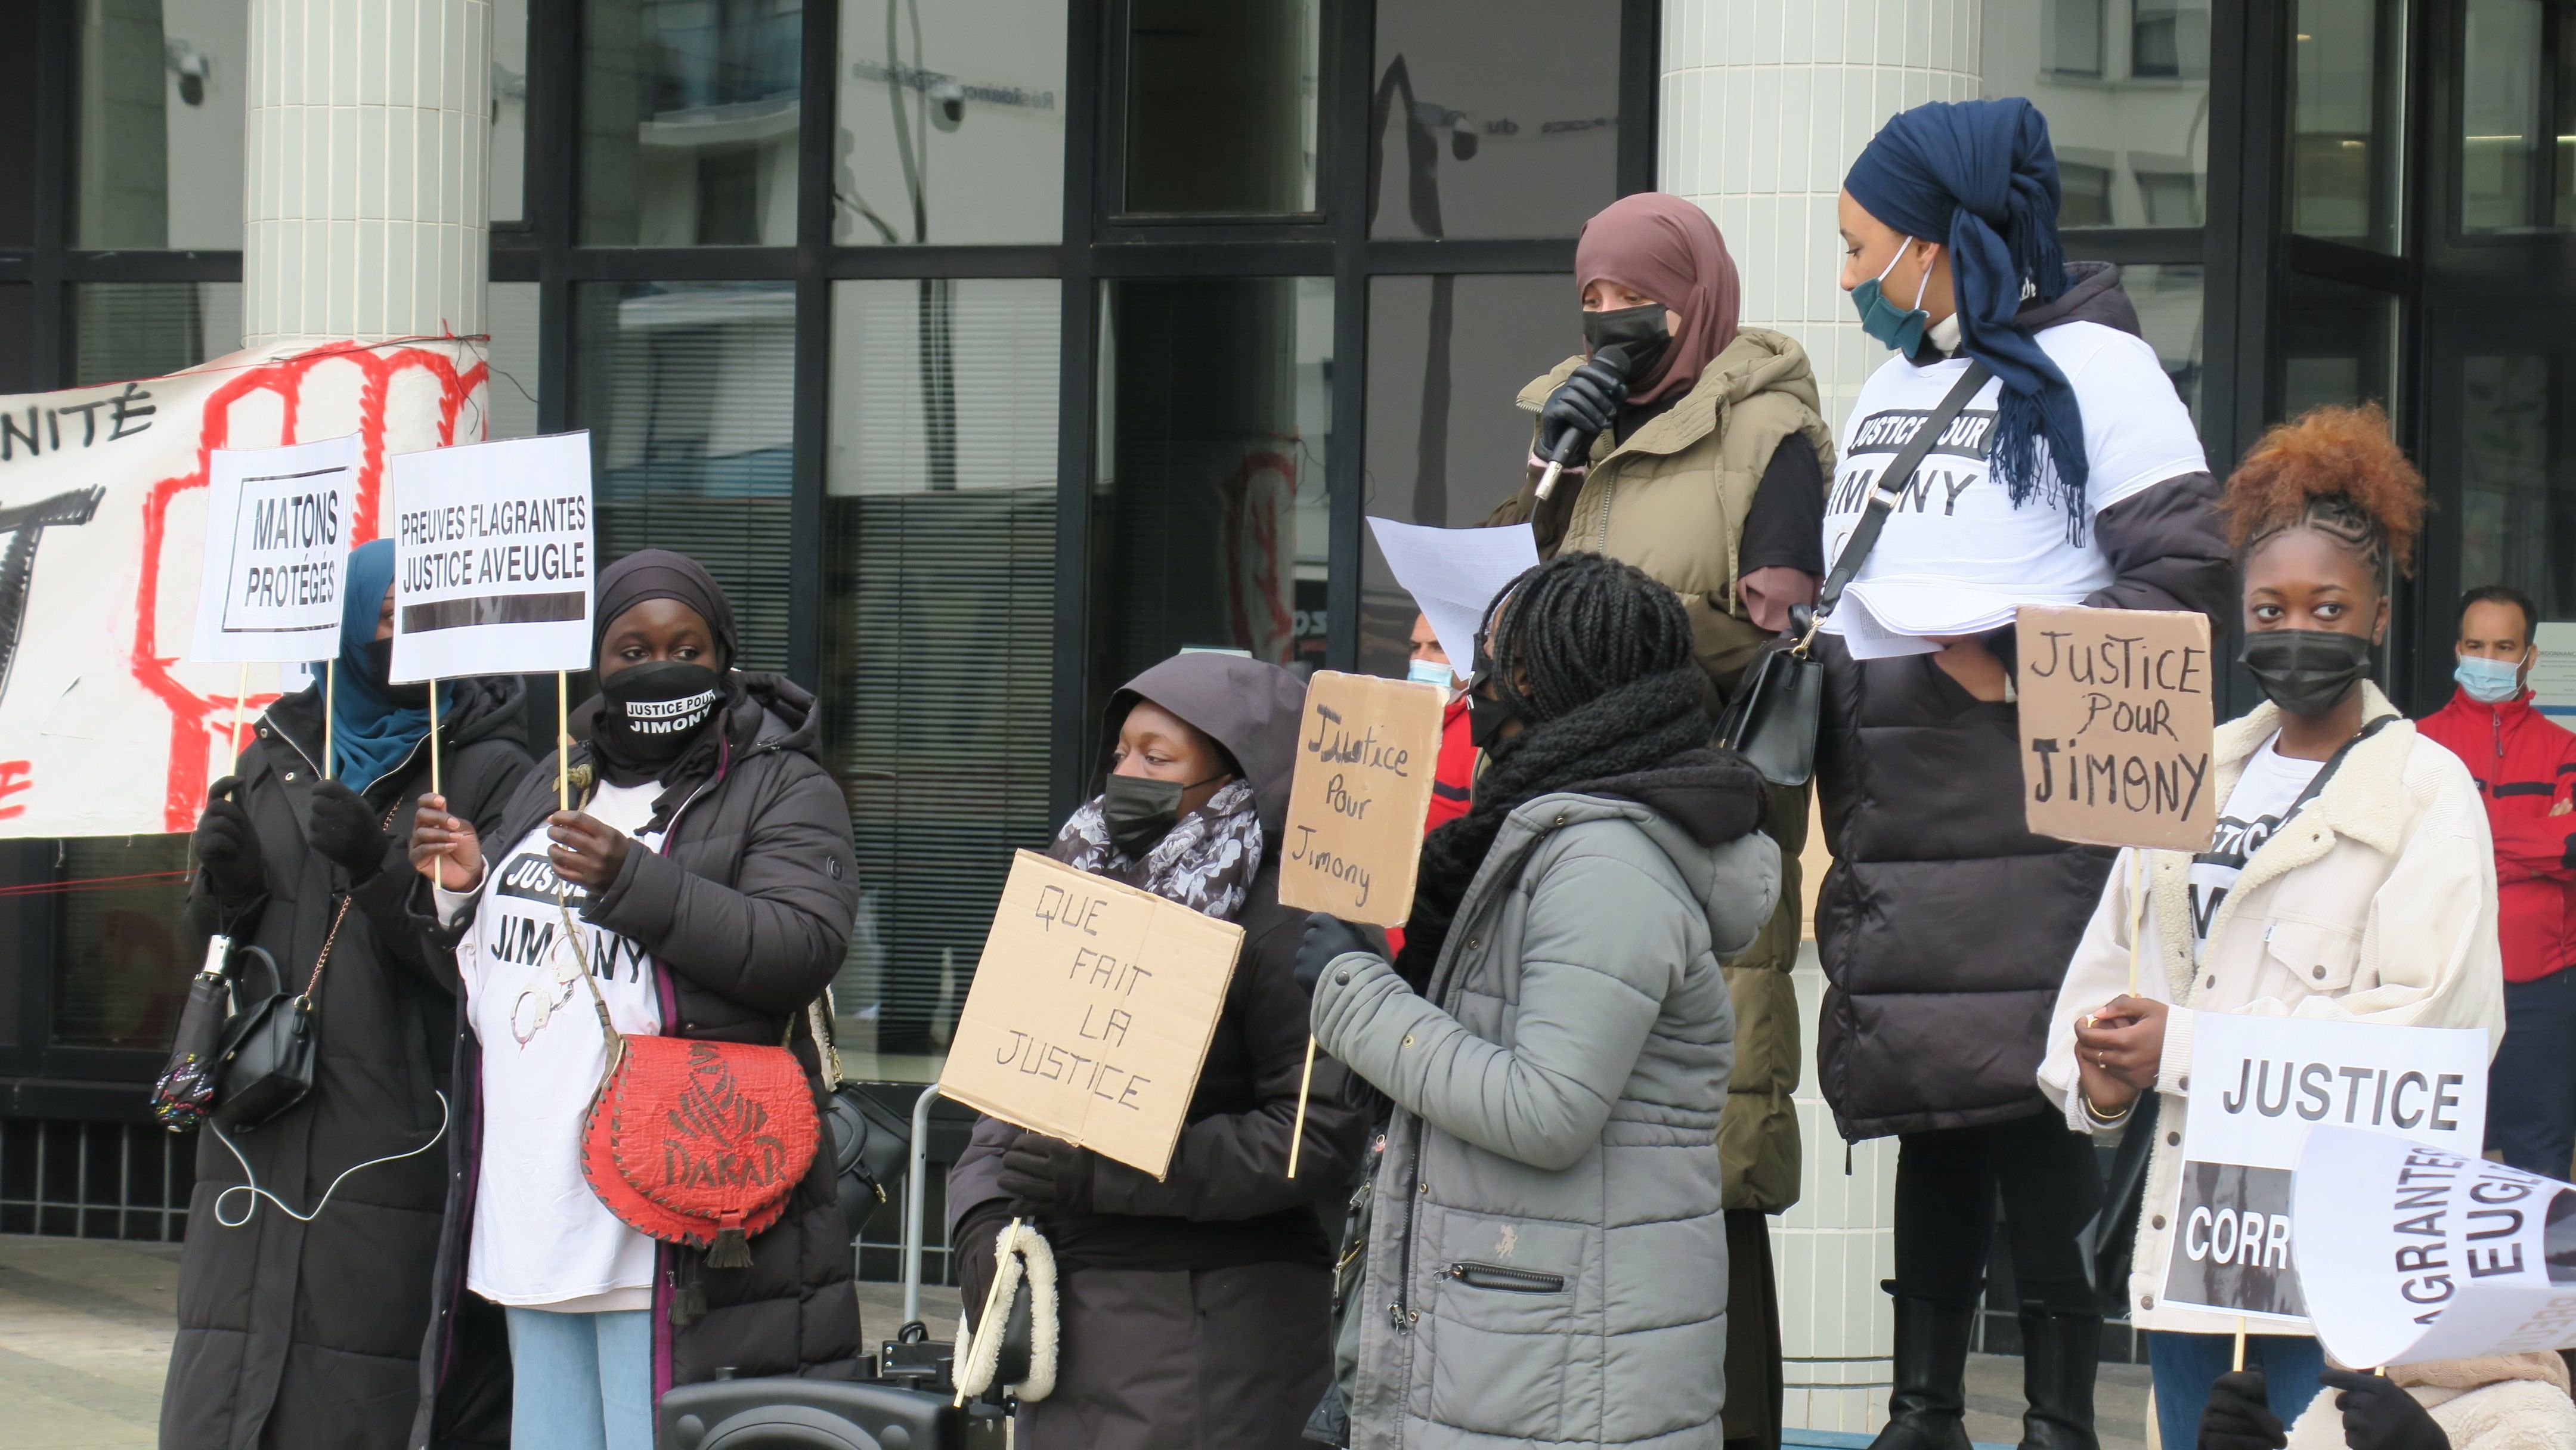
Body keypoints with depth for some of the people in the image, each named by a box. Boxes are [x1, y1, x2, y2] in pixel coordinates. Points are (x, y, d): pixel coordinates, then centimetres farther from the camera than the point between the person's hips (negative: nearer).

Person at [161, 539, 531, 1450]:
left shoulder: (490, 770, 1)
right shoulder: (276, 756, 16)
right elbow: (213, 938, 22)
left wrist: (382, 871, -20)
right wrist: (226, 885, 0)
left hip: (394, 1131, -5)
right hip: (263, 1131, 5)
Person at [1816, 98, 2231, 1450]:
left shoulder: (2083, 362, -3)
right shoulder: (1888, 387, 21)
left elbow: (2186, 563, -11)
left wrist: (2026, 662, -13)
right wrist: (1809, 655, 9)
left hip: (2030, 808, -7)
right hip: (1894, 811, 7)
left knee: (2029, 1108, -10)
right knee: (1926, 1109, 9)